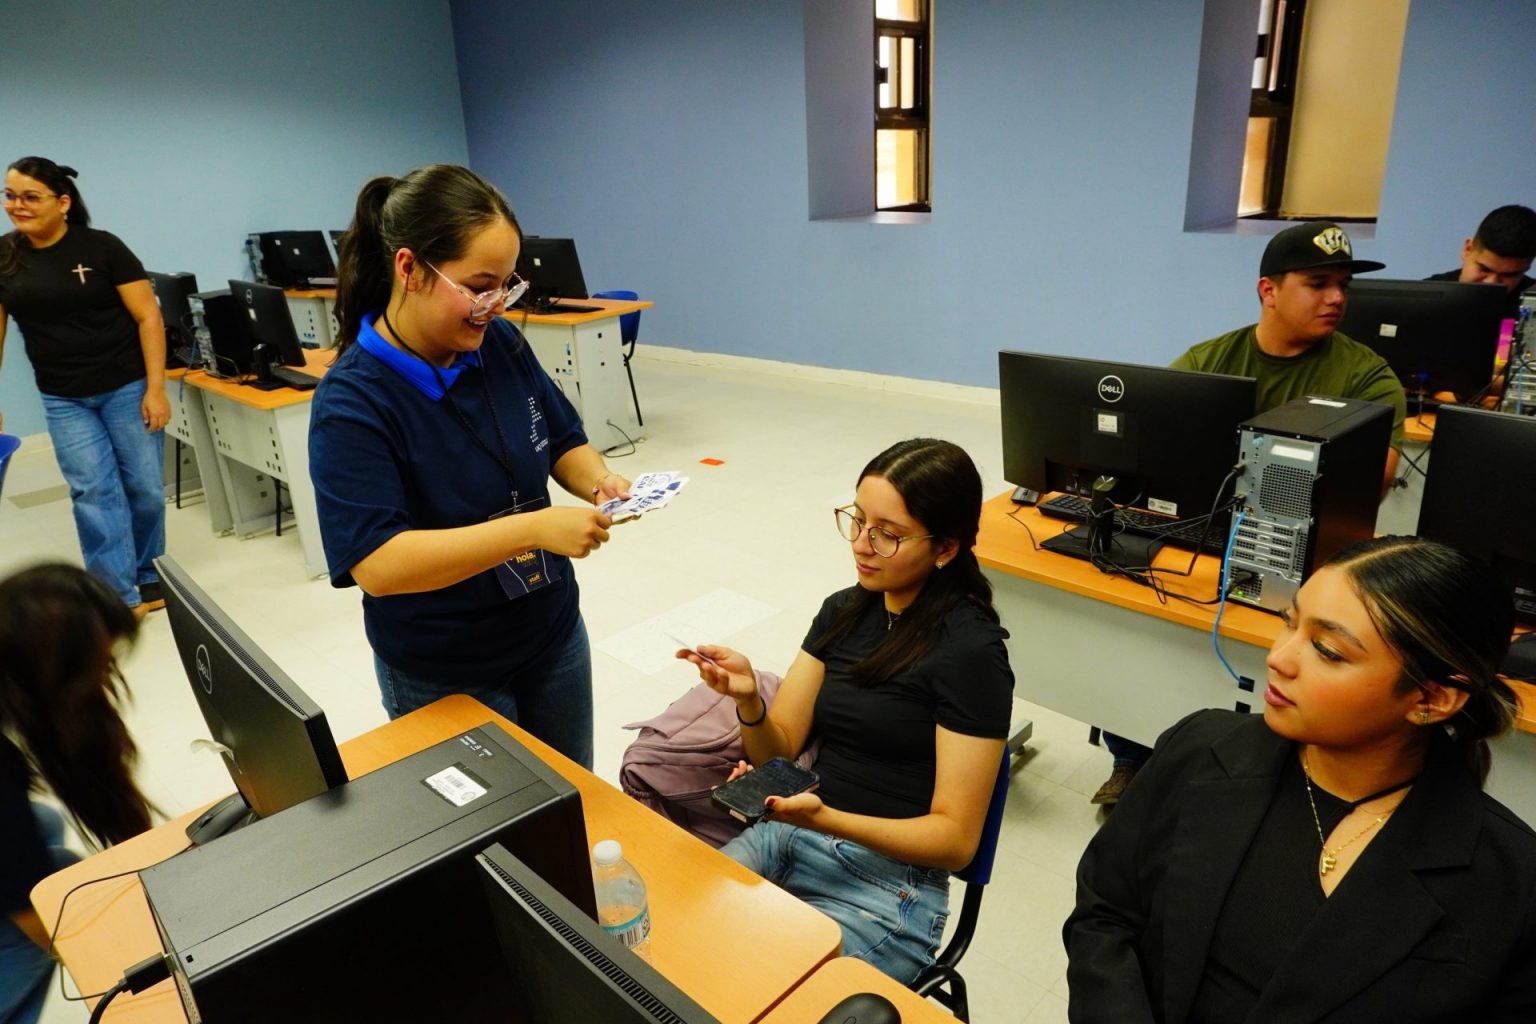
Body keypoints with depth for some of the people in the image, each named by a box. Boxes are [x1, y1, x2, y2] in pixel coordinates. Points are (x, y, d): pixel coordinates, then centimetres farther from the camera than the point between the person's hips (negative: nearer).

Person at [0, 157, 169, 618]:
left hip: (127, 387, -2)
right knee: (93, 493, -1)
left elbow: (148, 317, -8)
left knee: (145, 487, 4)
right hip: (64, 400, 3)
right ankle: (121, 597, 4)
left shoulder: (102, 247, -7)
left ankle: (148, 577, 25)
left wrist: (156, 388, -14)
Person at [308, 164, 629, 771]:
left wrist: (597, 483, -16)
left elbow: (565, 442, 6)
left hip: (554, 635, 5)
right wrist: (534, 527, -35)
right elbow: (377, 564, -29)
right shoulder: (351, 403, -21)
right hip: (443, 679, -5)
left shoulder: (501, 344, -6)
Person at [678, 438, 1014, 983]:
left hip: (889, 886, -5)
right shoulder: (843, 610, 3)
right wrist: (746, 699, -18)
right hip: (791, 836, 5)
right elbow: (779, 750, 4)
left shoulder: (970, 651, -16)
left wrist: (823, 818, -28)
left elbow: (955, 838, -14)